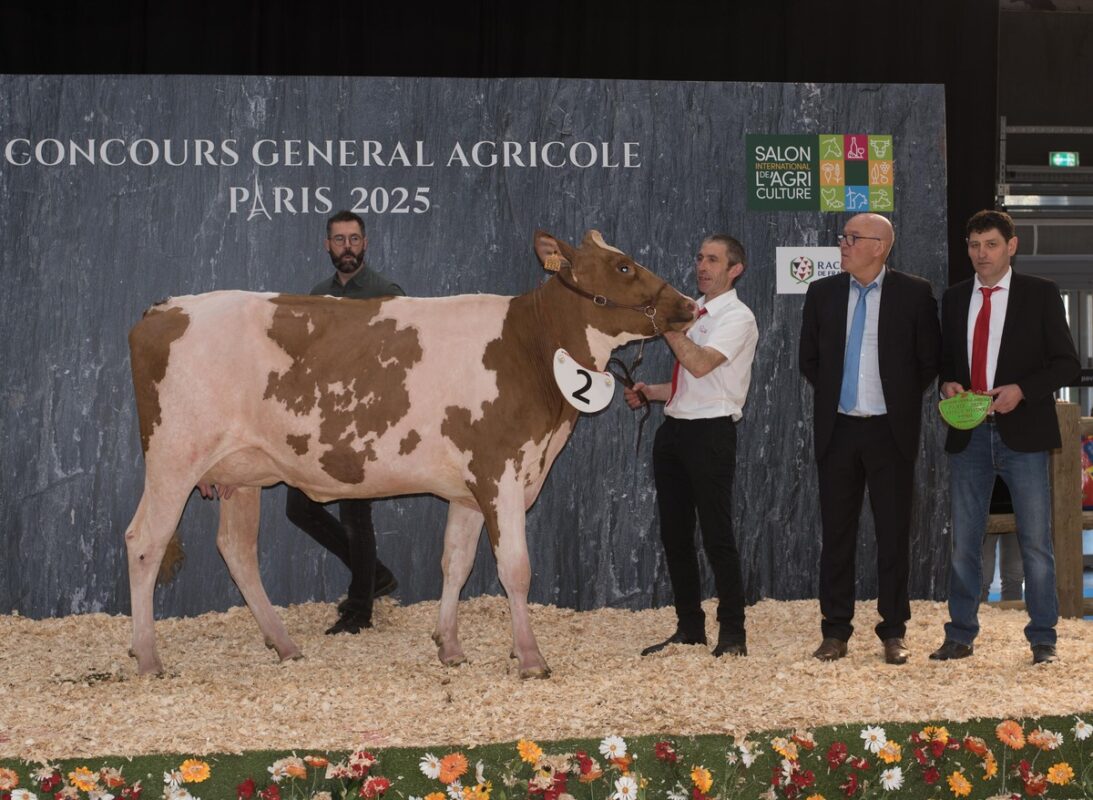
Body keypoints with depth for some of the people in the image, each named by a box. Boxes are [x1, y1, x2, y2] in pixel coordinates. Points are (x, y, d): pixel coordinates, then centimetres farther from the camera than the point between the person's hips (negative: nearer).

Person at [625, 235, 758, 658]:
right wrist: (648, 392, 7)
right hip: (675, 428, 8)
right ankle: (689, 627, 20)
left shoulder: (737, 317, -8)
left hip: (710, 432, -8)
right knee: (675, 532, 11)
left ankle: (732, 635, 2)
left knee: (717, 535, -5)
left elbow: (700, 364, -24)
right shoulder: (694, 313, 16)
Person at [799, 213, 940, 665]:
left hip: (890, 430, -2)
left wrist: (902, 401, 4)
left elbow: (930, 360, 3)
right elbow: (808, 359, 15)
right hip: (837, 428, 2)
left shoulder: (913, 294, -2)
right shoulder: (822, 293, 6)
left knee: (894, 534, 1)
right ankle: (835, 632, 11)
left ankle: (893, 633, 8)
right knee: (836, 533, 5)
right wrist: (831, 395, 10)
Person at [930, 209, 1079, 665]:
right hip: (969, 435, 3)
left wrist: (1021, 389, -16)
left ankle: (1042, 639, 9)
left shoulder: (1040, 295, -1)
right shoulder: (954, 299, 10)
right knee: (963, 542, 8)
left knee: (1035, 542, 1)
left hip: (1023, 434, -3)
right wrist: (948, 384, -4)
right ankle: (960, 636, 16)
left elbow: (1066, 363, -2)